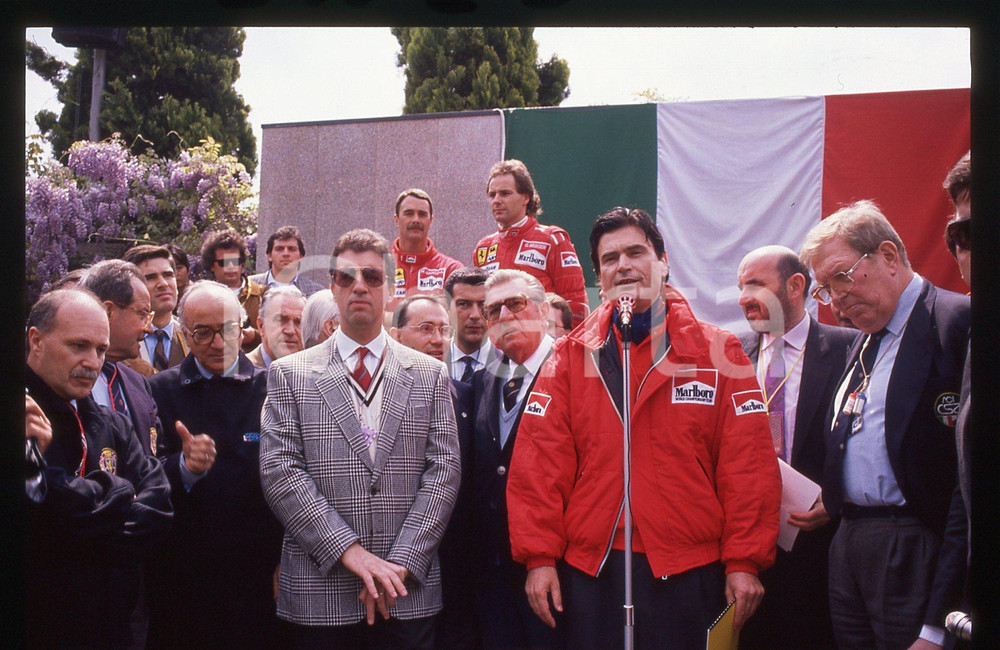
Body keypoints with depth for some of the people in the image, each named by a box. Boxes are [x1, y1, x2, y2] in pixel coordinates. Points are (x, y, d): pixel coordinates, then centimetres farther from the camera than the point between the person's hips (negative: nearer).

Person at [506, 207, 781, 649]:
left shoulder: (717, 352, 1)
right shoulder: (571, 356, 5)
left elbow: (749, 465, -2)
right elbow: (540, 460, 1)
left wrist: (744, 562, -6)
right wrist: (539, 557, -4)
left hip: (688, 572, -1)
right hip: (588, 568, 1)